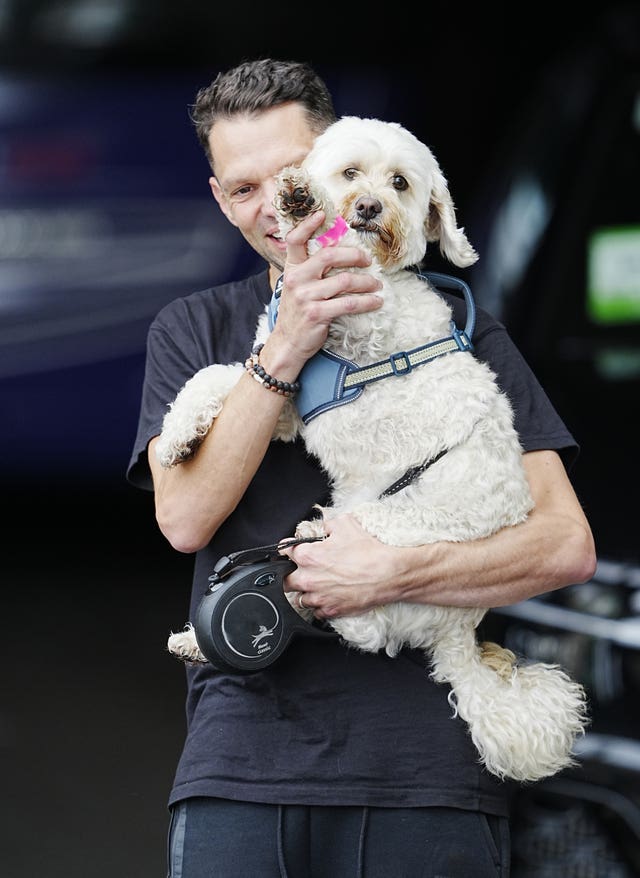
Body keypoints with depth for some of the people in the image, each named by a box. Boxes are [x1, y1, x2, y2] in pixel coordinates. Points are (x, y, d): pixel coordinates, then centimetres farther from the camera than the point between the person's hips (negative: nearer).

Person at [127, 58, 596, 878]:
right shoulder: (192, 331, 15)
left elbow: (567, 545, 1)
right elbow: (184, 517, -2)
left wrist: (389, 574, -12)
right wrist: (285, 349, -11)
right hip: (244, 758, 1)